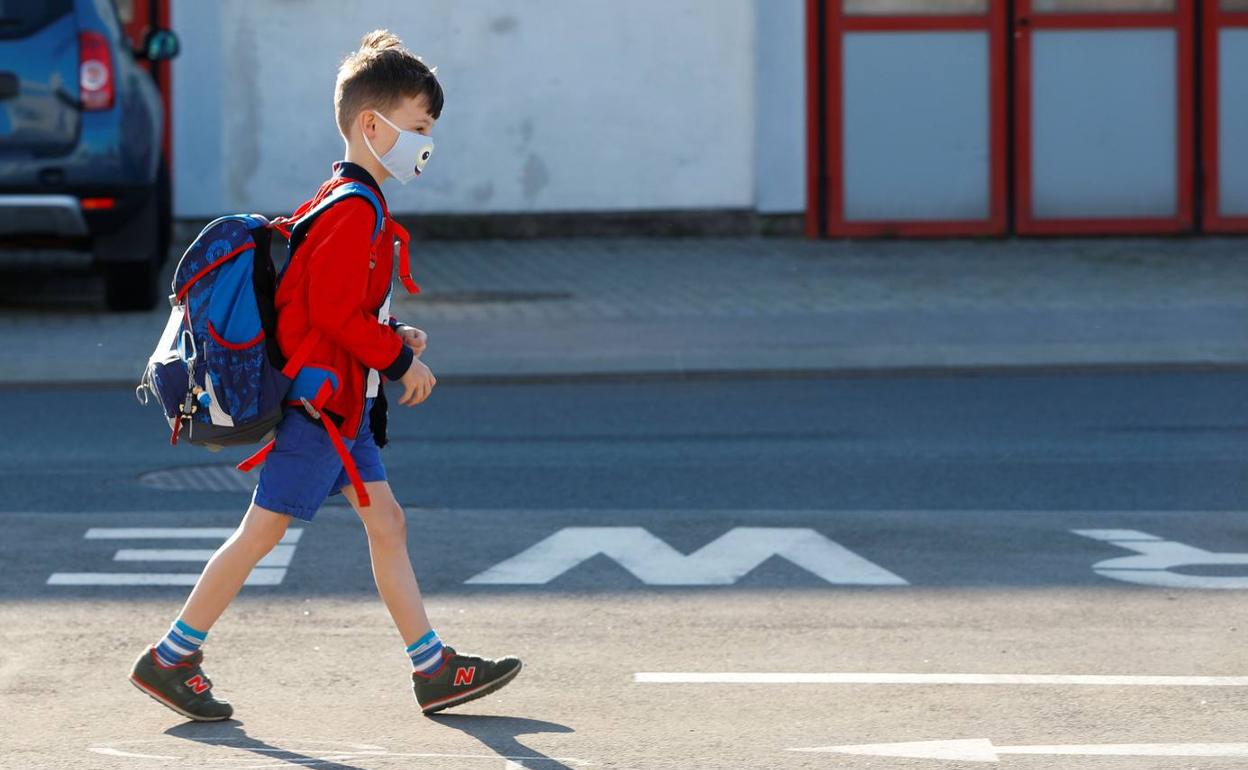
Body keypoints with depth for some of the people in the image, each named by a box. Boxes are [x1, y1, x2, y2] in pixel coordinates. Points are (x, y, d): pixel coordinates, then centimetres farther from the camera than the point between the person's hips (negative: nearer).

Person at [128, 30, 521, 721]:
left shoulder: (344, 203, 15)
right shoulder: (354, 210, -18)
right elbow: (335, 313, -22)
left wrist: (395, 337, 10)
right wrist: (401, 358, -13)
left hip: (343, 403, 11)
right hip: (321, 400, -11)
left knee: (387, 525, 8)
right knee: (262, 530, -5)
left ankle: (433, 669, 9)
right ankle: (170, 659, 2)